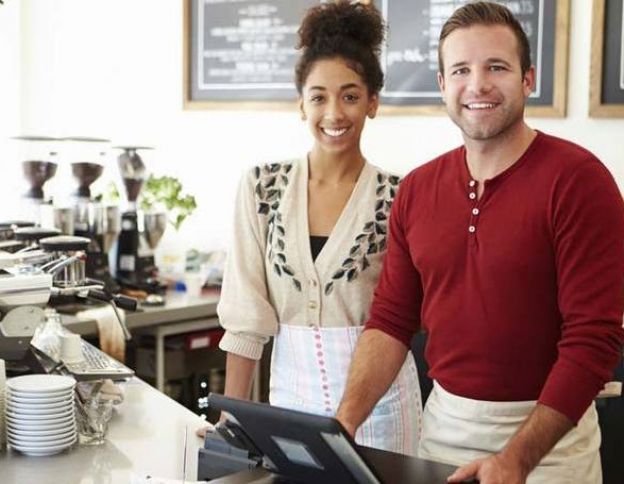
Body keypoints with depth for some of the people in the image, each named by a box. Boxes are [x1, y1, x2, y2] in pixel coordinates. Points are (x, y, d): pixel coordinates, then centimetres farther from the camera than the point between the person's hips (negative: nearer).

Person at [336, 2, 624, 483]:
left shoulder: (577, 178, -14)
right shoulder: (417, 190, 2)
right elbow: (391, 319, 4)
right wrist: (346, 421, -10)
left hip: (547, 431, -5)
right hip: (442, 422, 5)